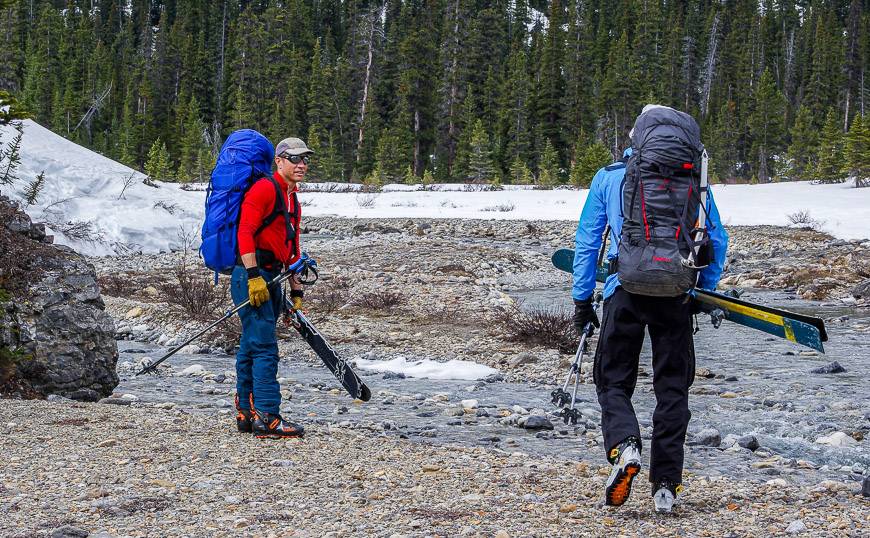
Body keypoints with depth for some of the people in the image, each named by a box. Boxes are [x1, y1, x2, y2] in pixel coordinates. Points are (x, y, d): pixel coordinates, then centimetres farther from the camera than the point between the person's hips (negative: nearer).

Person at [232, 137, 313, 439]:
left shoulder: (293, 201, 22)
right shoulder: (265, 188, -8)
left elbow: (292, 250, 27)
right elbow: (245, 232, -18)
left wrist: (296, 292, 24)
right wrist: (254, 276, -24)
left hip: (269, 278, 10)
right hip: (251, 274, -9)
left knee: (252, 347, 13)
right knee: (265, 348, -13)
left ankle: (246, 414, 18)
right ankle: (267, 418, -14)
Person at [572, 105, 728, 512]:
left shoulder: (608, 177, 9)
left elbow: (587, 240, 8)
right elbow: (717, 239, 8)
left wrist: (582, 299, 12)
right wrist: (705, 290, 18)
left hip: (625, 289, -1)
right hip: (676, 293, 1)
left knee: (613, 380, 9)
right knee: (673, 386, 10)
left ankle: (623, 445, -20)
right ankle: (666, 484, 6)